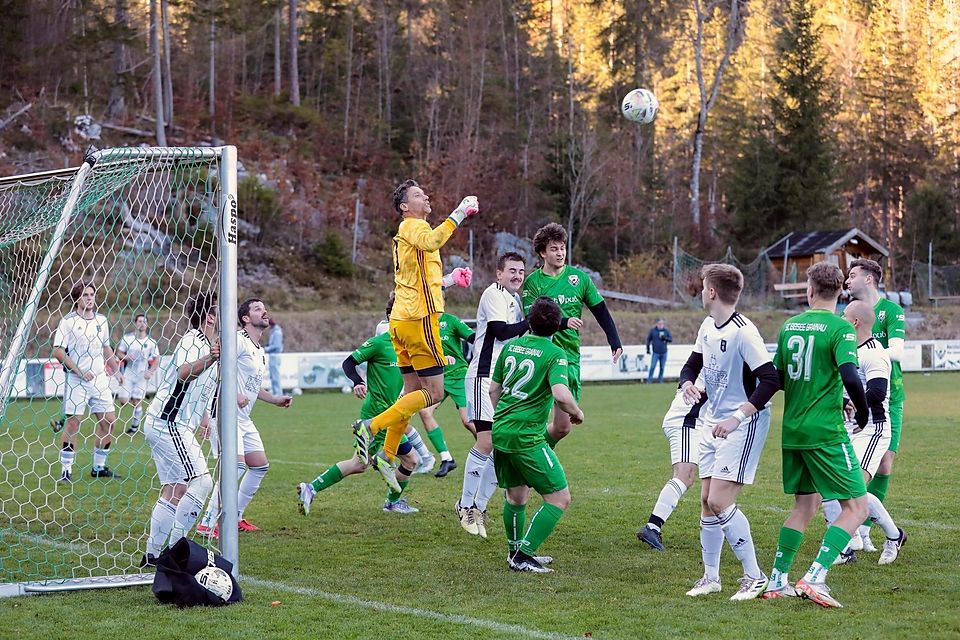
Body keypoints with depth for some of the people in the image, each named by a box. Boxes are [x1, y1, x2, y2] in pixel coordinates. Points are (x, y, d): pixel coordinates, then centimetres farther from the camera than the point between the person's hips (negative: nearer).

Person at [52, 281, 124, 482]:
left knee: (109, 421, 4)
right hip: (76, 381, -6)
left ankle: (99, 467, 16)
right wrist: (79, 372, -16)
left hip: (100, 379, 6)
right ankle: (66, 470, -2)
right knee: (73, 422, -8)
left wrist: (116, 371, 18)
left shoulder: (101, 320, 11)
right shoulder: (68, 321, -7)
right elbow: (58, 351, -12)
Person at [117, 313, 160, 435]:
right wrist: (126, 357, -15)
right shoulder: (127, 338, 0)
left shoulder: (151, 342, -2)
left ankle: (135, 426, 13)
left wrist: (150, 372, -13)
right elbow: (119, 353, 6)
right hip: (128, 373, 1)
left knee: (137, 402, -2)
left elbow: (156, 359, 2)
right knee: (124, 399, -7)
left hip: (142, 375, -1)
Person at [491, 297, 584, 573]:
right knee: (560, 498, -1)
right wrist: (577, 413, -4)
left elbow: (493, 389, 17)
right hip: (527, 437, -8)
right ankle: (523, 555, -6)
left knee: (515, 495, 24)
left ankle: (516, 551, 35)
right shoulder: (554, 354, -10)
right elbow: (561, 395, -25)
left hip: (500, 431, 8)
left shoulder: (510, 346, 9)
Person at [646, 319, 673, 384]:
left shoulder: (666, 331, 5)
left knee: (662, 367, 4)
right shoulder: (653, 331, 3)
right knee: (652, 367, -9)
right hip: (656, 353, -2)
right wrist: (648, 349, 8)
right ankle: (649, 380, -3)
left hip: (664, 353, 2)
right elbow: (648, 339, 12)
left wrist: (666, 338, -16)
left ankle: (660, 380, 13)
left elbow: (671, 339, 4)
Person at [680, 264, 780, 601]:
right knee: (707, 501, 9)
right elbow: (692, 364, 20)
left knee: (720, 501, -14)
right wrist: (688, 383, -5)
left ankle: (754, 577, -3)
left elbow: (771, 380, -23)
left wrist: (737, 417, -27)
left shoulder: (743, 332, -20)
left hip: (743, 425, -9)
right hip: (714, 423, 9)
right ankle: (710, 577, 21)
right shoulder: (708, 327, 7)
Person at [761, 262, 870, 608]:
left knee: (805, 504, 19)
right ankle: (814, 577, -14)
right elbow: (850, 377, -22)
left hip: (792, 431, 7)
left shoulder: (789, 326, 9)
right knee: (856, 507, -1)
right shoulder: (840, 328, -11)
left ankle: (777, 581, 16)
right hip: (825, 432, -7)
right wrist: (863, 412, -5)